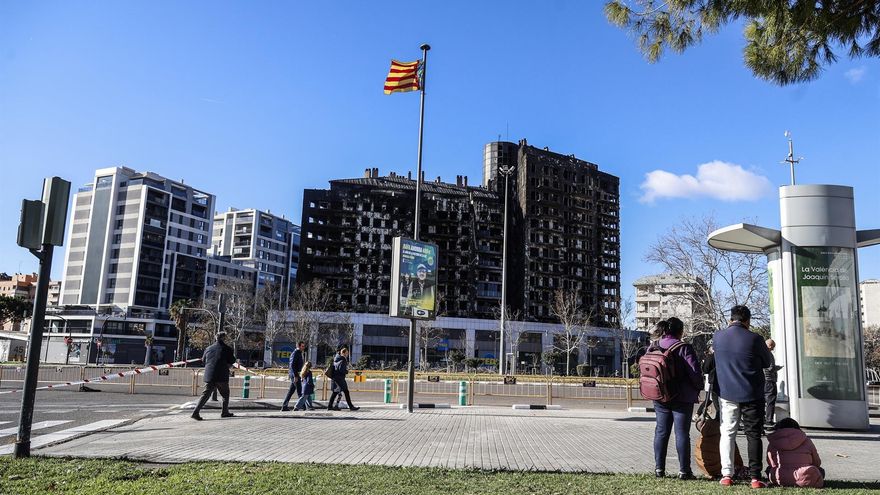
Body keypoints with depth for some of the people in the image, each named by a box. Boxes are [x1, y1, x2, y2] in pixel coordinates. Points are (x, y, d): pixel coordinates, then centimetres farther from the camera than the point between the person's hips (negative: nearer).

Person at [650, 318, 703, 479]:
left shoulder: (654, 347, 3)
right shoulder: (684, 348, -13)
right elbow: (695, 372, -16)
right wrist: (698, 388, 2)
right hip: (682, 398, -5)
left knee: (661, 431, 10)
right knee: (682, 433, 2)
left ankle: (659, 468, 12)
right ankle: (684, 470, 5)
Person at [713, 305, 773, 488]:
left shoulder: (718, 336, -2)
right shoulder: (754, 338, -12)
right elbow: (768, 362, 3)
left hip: (726, 393, 2)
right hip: (752, 394, -2)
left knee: (727, 433, 9)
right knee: (753, 435, 6)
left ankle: (726, 474, 6)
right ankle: (755, 477, 4)